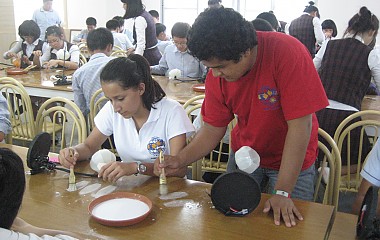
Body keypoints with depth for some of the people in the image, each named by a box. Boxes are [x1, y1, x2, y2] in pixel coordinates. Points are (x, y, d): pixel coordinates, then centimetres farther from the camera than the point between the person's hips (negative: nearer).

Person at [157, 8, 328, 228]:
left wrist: (283, 192, -29)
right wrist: (180, 160, -20)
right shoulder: (217, 74, -15)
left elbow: (300, 125, -30)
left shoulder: (288, 53, -30)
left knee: (286, 223, 1)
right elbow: (213, 129, -5)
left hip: (293, 160, -3)